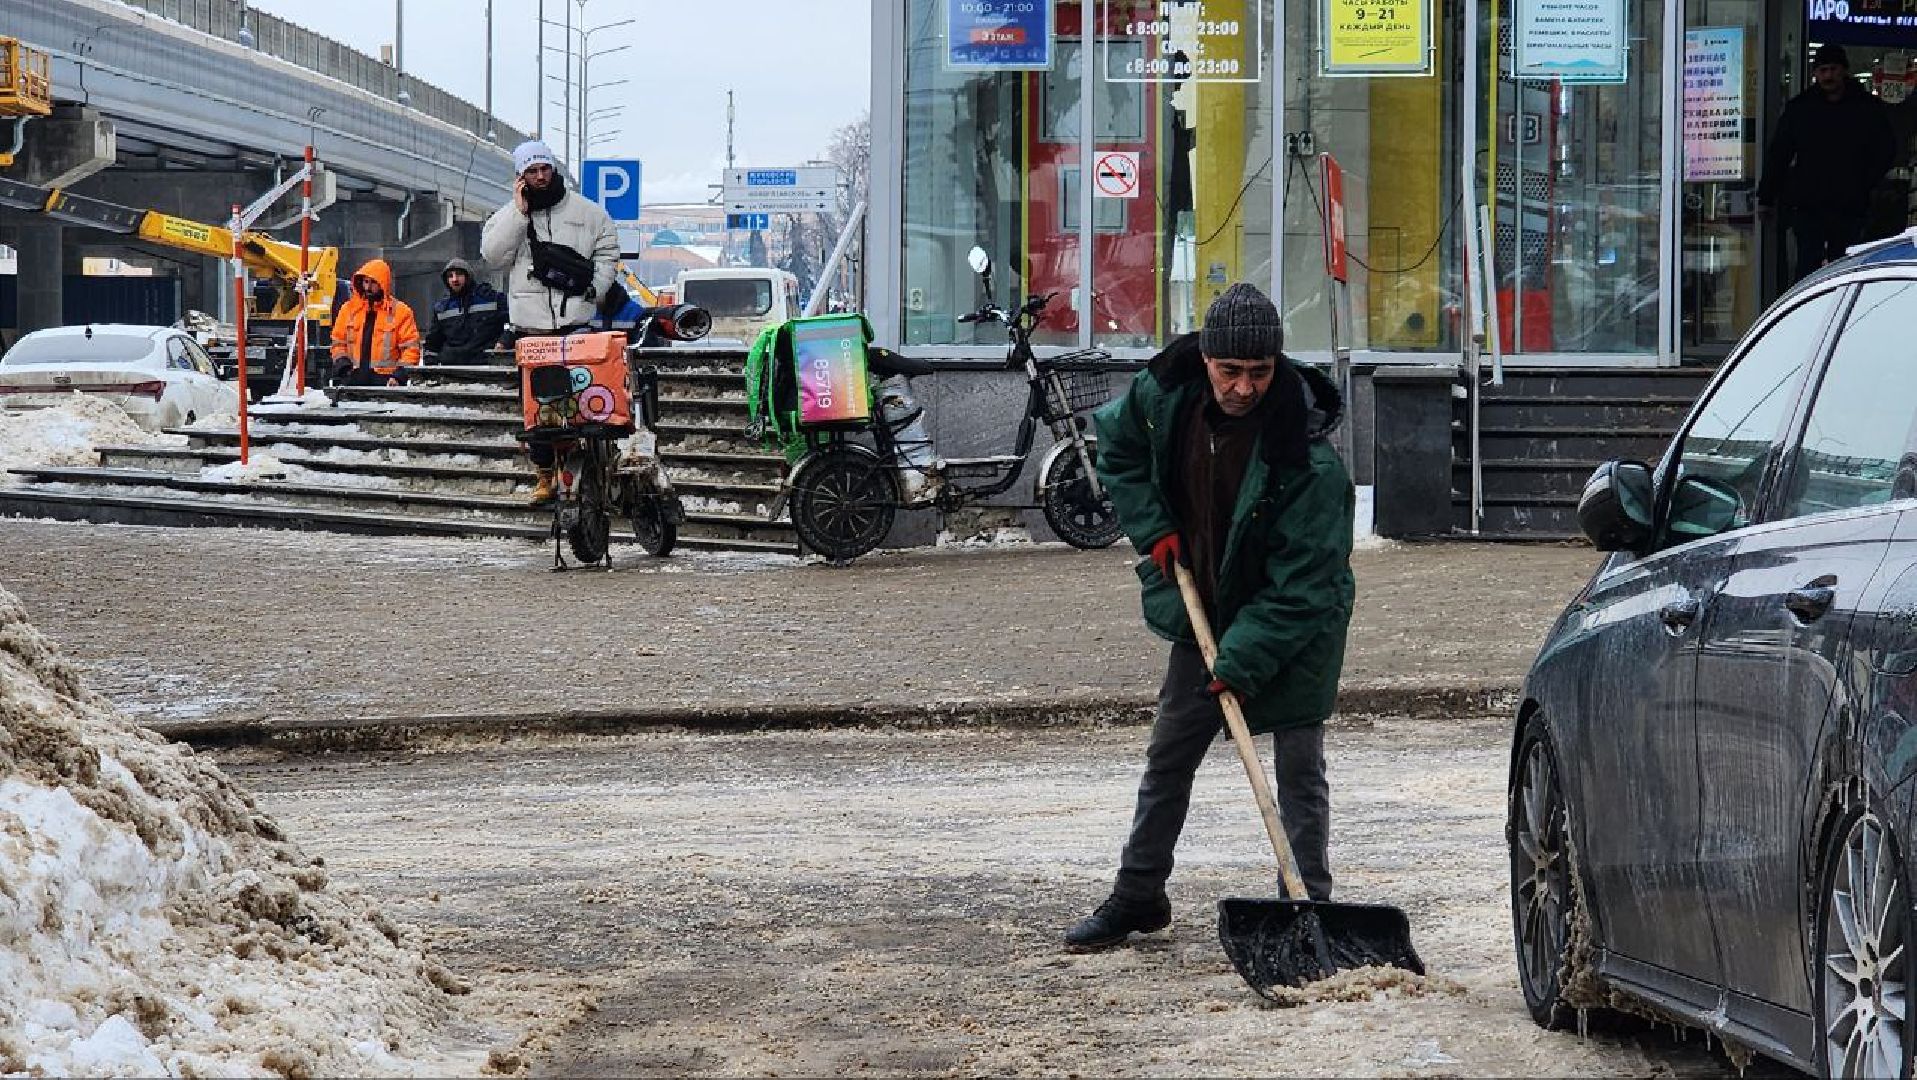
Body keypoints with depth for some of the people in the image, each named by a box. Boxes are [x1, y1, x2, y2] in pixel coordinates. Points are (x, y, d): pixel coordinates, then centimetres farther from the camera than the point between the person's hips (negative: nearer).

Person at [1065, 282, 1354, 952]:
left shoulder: (1307, 456, -30)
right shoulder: (1164, 394, -14)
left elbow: (1301, 585, -27)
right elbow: (1117, 446, 10)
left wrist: (1242, 662, -29)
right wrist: (1152, 526, -1)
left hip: (1298, 624, -6)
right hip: (1206, 611, 6)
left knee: (1300, 767, -4)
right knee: (1168, 757, 13)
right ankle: (1137, 897, 25)